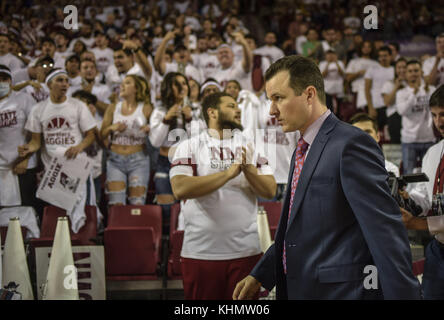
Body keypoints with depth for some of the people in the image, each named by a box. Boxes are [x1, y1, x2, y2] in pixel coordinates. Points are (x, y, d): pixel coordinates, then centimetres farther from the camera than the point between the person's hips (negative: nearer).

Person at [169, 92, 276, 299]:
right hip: (200, 252, -3)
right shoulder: (189, 147, 1)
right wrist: (228, 173, -16)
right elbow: (180, 189, -15)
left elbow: (270, 191, 5)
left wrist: (249, 170, -13)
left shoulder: (251, 147, 12)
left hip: (245, 251, 3)